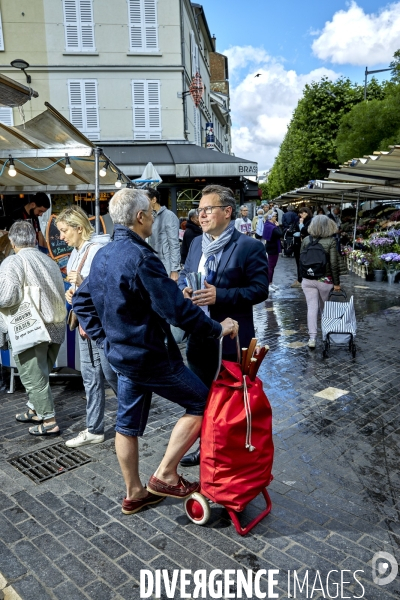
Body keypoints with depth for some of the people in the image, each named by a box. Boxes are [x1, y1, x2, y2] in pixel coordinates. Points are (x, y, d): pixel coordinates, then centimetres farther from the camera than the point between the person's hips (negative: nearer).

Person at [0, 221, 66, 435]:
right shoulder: (50, 262, 9)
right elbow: (59, 295, 10)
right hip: (56, 326, 7)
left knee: (33, 377, 5)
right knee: (39, 373, 21)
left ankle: (49, 422, 11)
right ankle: (34, 410, 35)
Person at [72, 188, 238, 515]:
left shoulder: (103, 255, 6)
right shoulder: (142, 258, -23)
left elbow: (82, 300, 14)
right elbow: (177, 309, -27)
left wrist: (104, 336, 15)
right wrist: (218, 328, -15)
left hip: (121, 353, 9)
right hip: (151, 355, -9)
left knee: (128, 423, 17)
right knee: (202, 403, 5)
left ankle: (134, 493, 33)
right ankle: (165, 475, 9)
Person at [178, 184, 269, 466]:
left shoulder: (250, 247, -12)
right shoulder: (197, 243, 9)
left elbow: (260, 289, -16)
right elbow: (184, 276, 17)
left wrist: (219, 295, -26)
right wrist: (184, 290, -7)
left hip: (230, 340, -6)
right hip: (199, 337, 7)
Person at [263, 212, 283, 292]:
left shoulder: (268, 225, 9)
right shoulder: (272, 227, -23)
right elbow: (280, 234, -26)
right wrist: (278, 226, -16)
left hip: (271, 247, 11)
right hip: (273, 248, -11)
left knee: (271, 266, 16)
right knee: (271, 266, -4)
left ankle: (270, 283, 25)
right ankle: (268, 284, 2)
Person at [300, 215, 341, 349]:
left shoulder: (306, 240, -1)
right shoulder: (331, 241, -10)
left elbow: (301, 260, 6)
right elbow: (334, 264, -11)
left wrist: (302, 277, 17)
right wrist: (337, 283, -2)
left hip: (308, 280, 1)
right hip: (325, 280, -1)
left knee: (312, 307, 2)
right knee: (325, 307, 18)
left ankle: (312, 337, -3)